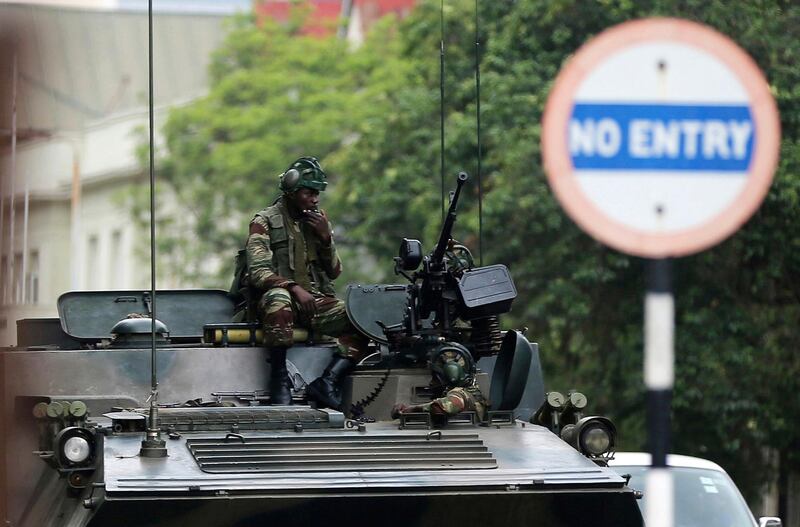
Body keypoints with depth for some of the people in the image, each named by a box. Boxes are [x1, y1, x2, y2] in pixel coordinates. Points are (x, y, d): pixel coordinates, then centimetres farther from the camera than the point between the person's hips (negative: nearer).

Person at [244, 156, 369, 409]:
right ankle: (279, 377, -30)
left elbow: (334, 272, 14)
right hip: (282, 295, -5)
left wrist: (325, 237, -3)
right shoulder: (265, 222, -1)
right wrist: (295, 288, -26)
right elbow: (258, 272, -12)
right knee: (278, 299, -42)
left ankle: (327, 381, -26)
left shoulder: (319, 220, 15)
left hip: (316, 299, 5)